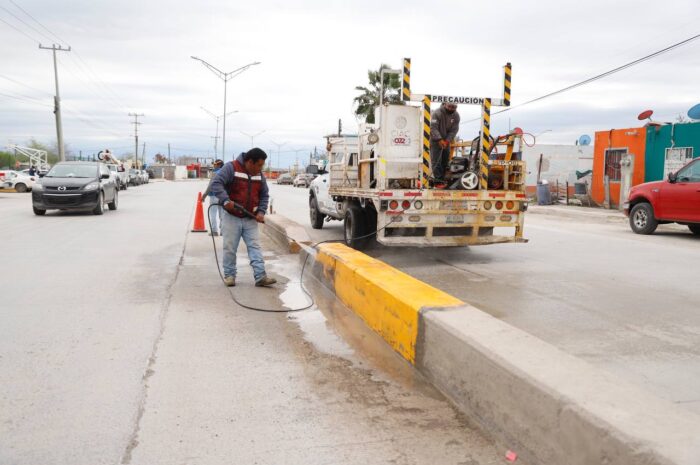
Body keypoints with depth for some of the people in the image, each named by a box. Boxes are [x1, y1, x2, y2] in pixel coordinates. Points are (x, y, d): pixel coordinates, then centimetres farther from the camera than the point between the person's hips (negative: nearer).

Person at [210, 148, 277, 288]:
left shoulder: (259, 175, 7)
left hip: (251, 219, 4)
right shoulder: (231, 168, -11)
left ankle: (260, 276, -5)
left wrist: (261, 211, -1)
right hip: (232, 217, -4)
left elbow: (264, 195, 14)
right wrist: (225, 200, -31)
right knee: (230, 248, 2)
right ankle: (229, 275, 16)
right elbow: (216, 183, -19)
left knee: (255, 247, -2)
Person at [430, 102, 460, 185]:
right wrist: (439, 140, -30)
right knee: (436, 161, -11)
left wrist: (447, 141, -18)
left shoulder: (456, 115, -3)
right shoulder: (437, 113, -18)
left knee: (446, 160, 9)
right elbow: (433, 128, -22)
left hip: (446, 141, 6)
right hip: (436, 140, -6)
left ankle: (443, 178, 19)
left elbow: (454, 130, -5)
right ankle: (437, 180, -12)